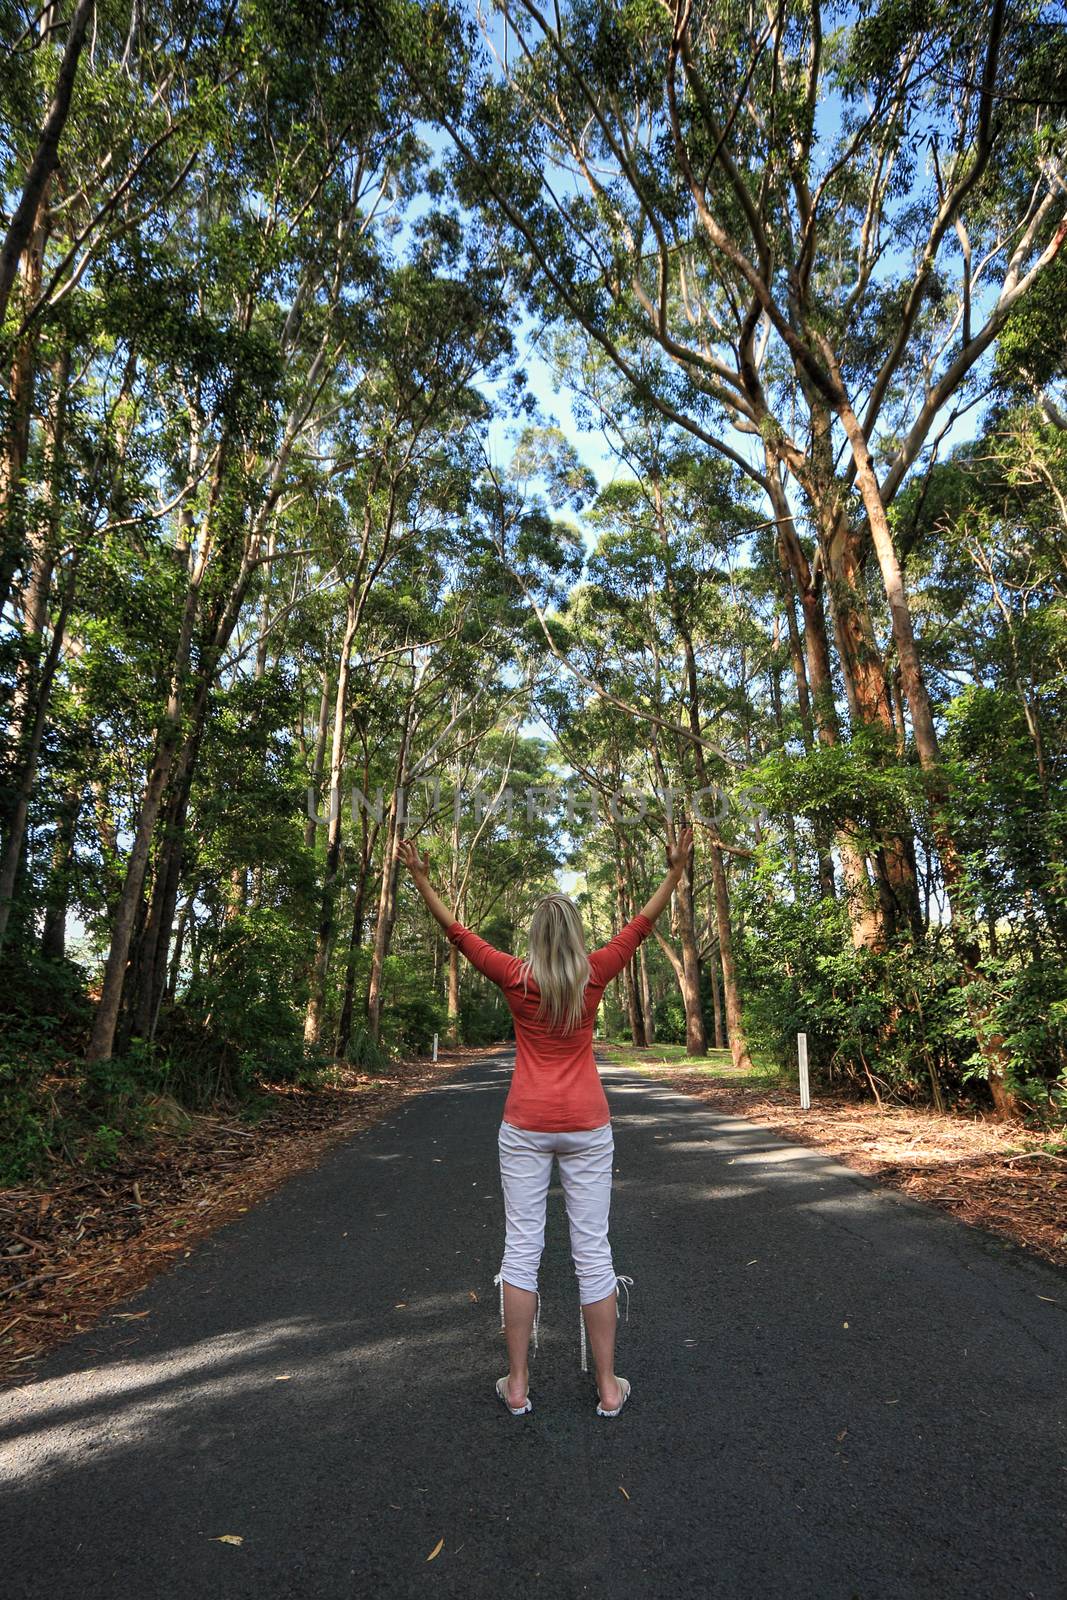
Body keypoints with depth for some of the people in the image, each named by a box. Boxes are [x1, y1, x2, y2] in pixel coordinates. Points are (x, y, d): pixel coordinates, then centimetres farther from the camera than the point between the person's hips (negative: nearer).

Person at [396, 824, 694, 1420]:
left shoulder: (516, 977, -8)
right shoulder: (594, 974, -6)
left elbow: (458, 932, 1)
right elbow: (642, 925, 3)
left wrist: (423, 880, 8)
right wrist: (676, 872, 10)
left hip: (526, 1127, 0)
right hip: (586, 1127, 1)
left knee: (521, 1248, 9)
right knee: (593, 1250, 8)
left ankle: (518, 1384, 19)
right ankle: (608, 1386, 19)